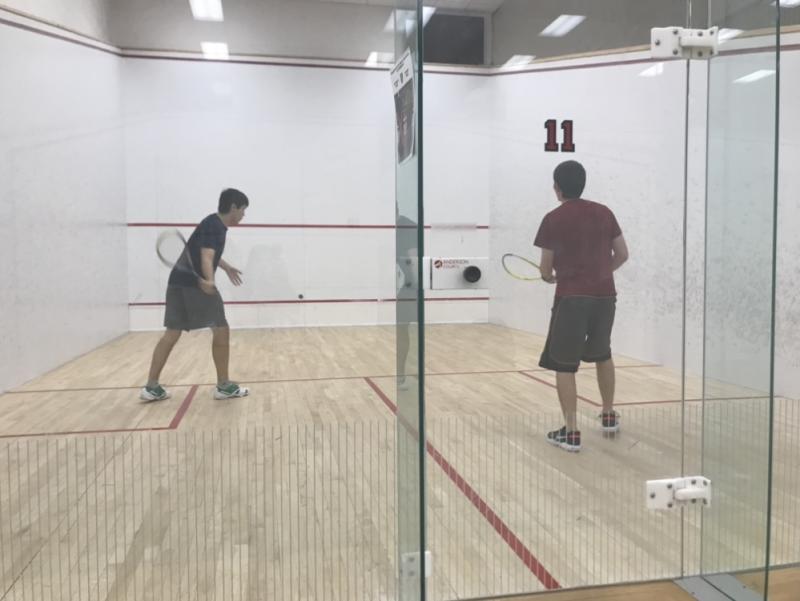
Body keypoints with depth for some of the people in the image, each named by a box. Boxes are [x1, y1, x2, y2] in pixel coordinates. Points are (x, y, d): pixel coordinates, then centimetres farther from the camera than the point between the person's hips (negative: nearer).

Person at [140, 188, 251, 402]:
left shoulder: (215, 224, 17)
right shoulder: (214, 226, -14)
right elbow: (206, 258, -30)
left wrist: (227, 267, 50)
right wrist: (209, 282, -48)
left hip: (179, 282, 10)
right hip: (194, 284, -10)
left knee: (172, 333, 8)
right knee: (221, 330, -1)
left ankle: (151, 387, 7)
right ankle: (224, 386, 5)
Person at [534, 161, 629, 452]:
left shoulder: (553, 219, -5)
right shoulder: (604, 212, 7)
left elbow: (546, 269, -2)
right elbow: (622, 255, 9)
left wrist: (552, 277, 20)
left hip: (572, 297, -5)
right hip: (605, 295, 5)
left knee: (563, 364, 2)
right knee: (602, 355, 24)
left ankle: (571, 431, 0)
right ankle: (609, 416, 36)